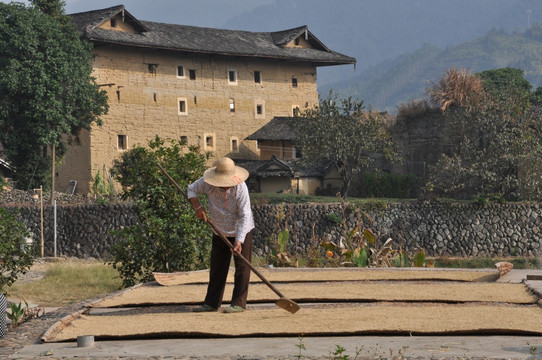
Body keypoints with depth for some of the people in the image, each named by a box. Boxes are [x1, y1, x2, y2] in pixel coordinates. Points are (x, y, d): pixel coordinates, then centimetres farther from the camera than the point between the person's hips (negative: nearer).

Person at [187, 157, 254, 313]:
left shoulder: (240, 187, -27)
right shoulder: (207, 183, -17)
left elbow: (244, 216, -26)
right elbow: (192, 189, 4)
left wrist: (239, 241, -33)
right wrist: (198, 207, -15)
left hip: (241, 231, -4)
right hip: (219, 232, 4)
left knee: (242, 267, -6)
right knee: (217, 268, 9)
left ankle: (238, 303, -3)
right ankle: (212, 303, 15)